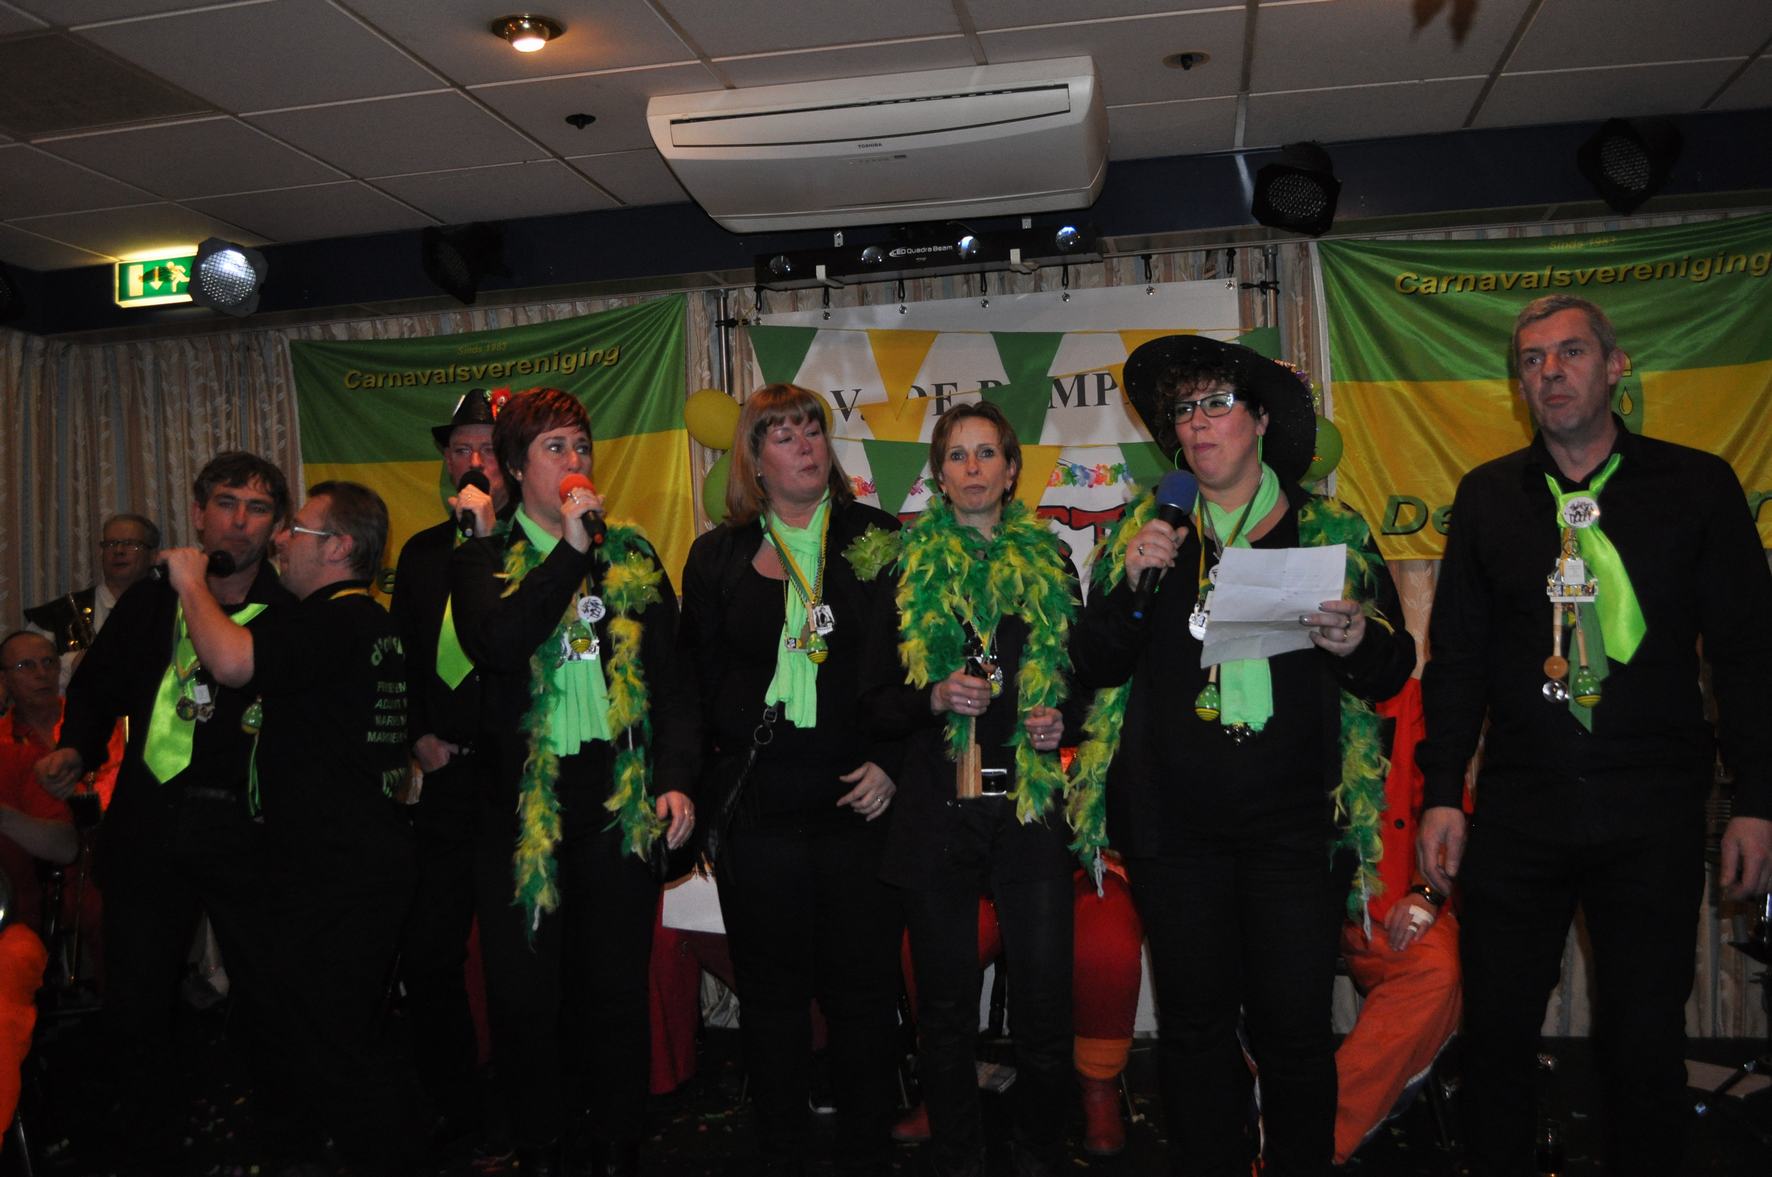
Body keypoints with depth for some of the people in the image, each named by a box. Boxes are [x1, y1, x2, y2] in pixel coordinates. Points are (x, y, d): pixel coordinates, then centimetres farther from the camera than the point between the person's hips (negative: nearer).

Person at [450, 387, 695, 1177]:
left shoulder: (633, 560, 9)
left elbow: (671, 679, 7)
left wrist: (676, 778, -3)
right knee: (524, 997, 7)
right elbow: (495, 645, -19)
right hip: (520, 805, -1)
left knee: (616, 992, 9)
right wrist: (570, 547, -17)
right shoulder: (480, 564, 3)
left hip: (619, 800, 1)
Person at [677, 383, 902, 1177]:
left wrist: (892, 762, -6)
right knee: (770, 986, 10)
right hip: (756, 805, 1)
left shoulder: (878, 539, 4)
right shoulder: (718, 556, 9)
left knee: (863, 985, 5)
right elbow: (697, 679, 9)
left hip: (859, 798, -1)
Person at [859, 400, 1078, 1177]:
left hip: (1032, 807, 1)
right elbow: (875, 706, 5)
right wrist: (936, 698, -13)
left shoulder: (1051, 563, 10)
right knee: (946, 1005, 7)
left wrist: (1060, 721, -4)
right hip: (937, 813, 0)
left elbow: (1084, 680, 17)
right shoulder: (907, 569, 6)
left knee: (1044, 1002, 1)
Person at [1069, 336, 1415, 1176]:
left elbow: (1392, 672, 5)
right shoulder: (1144, 531, 9)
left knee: (1294, 1025, 0)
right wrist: (1128, 583, -11)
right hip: (1174, 822, 1)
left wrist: (1359, 644, -17)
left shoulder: (1333, 532, 6)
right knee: (1193, 1021, 9)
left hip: (1293, 821, -1)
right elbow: (1097, 666, 5)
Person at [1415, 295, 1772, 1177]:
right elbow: (1457, 654, 7)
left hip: (1654, 811, -1)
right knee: (1495, 1029, 7)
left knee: (1645, 1037, 9)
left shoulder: (1697, 486, 3)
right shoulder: (1488, 496, 7)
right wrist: (1442, 792, 1)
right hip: (1517, 807, 1)